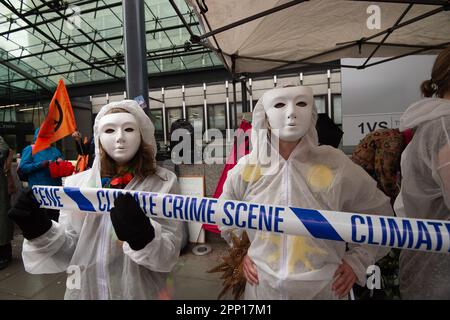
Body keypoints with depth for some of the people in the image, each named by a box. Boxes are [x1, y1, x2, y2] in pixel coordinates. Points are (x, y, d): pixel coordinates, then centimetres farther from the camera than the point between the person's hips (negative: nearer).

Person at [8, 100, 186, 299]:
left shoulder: (164, 182, -15)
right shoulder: (77, 183, -5)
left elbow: (169, 254, -18)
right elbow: (69, 249, -1)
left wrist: (143, 236, -35)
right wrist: (41, 231, -18)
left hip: (139, 291, -2)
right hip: (84, 290, 3)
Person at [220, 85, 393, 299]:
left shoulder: (336, 167, -14)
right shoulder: (245, 171, -12)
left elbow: (379, 214, 3)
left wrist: (357, 260, -3)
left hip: (325, 289, 0)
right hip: (263, 287, 1)